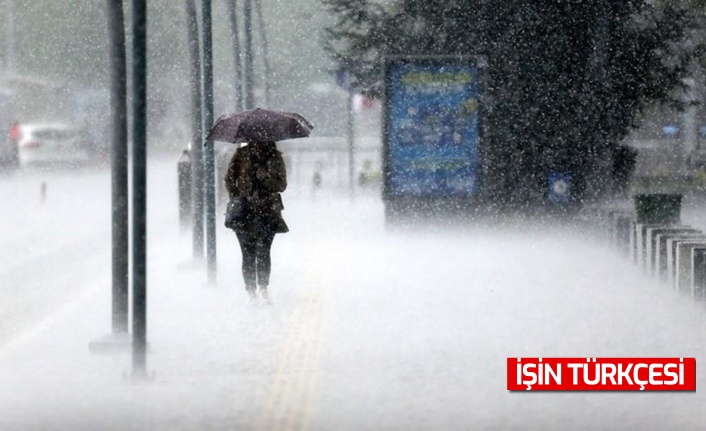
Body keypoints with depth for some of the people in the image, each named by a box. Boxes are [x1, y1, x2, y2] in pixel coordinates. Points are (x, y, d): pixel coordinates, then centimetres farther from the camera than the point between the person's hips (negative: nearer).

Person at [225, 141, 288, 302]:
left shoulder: (274, 157, 6)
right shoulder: (242, 154, 5)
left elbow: (282, 184, 3)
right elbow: (230, 179, 8)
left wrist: (265, 178, -14)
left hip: (267, 211, 0)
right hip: (245, 211, 0)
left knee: (263, 252, -9)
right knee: (248, 254, -1)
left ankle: (263, 288, 4)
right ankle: (251, 292, 5)